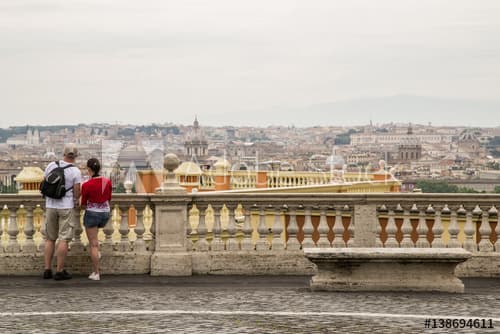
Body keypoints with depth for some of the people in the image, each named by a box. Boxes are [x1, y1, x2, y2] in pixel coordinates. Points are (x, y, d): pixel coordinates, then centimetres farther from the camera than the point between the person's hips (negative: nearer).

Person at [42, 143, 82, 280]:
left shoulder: (51, 166, -1)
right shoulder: (76, 171, -11)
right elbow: (76, 194, -8)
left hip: (50, 206, 4)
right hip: (67, 207, -4)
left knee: (50, 239, 12)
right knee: (64, 239, 1)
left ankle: (47, 270, 9)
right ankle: (60, 271, 0)